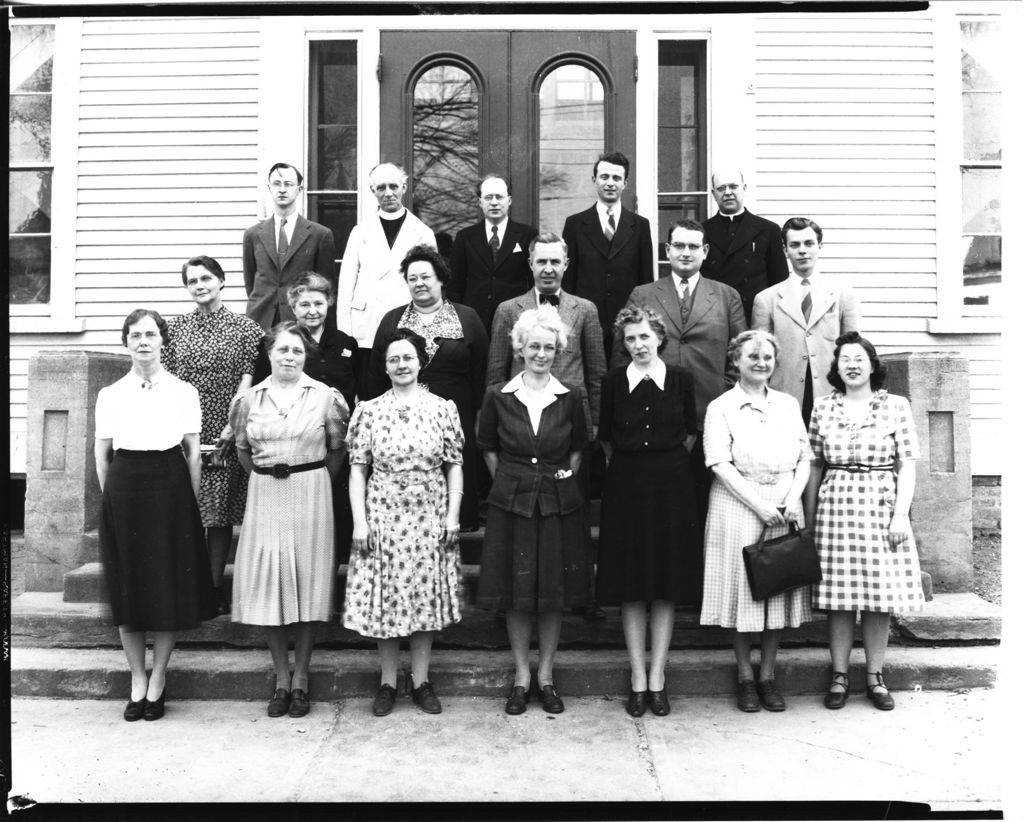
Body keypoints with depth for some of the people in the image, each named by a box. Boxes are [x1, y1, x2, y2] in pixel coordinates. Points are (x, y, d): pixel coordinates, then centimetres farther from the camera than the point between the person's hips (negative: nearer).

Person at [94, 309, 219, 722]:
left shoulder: (184, 392, 3)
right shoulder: (110, 394, 7)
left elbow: (193, 453, 4)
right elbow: (102, 455, 10)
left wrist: (191, 502, 0)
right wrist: (113, 498, 4)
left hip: (170, 487, -1)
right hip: (123, 488, 2)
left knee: (170, 586, 2)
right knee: (127, 587, 6)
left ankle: (158, 678, 19)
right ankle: (137, 680, 20)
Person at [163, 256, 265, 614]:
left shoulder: (245, 328, 3)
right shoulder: (175, 327, 10)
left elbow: (248, 378, -1)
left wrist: (232, 427, -10)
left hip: (226, 434, -1)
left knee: (220, 513, 2)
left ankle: (215, 588, 12)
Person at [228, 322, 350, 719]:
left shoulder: (325, 397, -1)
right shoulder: (248, 399, 5)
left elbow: (337, 451, 5)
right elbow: (243, 452, 14)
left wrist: (312, 483, 4)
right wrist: (266, 478, 8)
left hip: (311, 497, -2)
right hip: (265, 499, 2)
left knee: (307, 586, 2)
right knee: (268, 585, 3)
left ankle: (301, 679, 16)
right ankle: (281, 679, 17)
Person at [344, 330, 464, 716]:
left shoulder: (443, 409, 2)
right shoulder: (369, 410, 2)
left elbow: (454, 466, 2)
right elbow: (358, 469, 1)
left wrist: (453, 517, -4)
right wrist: (359, 521, -6)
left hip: (430, 518, 0)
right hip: (382, 516, 0)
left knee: (427, 596, 6)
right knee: (384, 598, 4)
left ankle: (421, 681, 19)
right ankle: (388, 683, 18)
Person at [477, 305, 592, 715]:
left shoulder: (571, 398, 1)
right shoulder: (498, 396, 0)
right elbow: (488, 447, 11)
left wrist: (563, 476, 6)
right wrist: (510, 481, 7)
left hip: (559, 503, 1)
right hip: (511, 502, 0)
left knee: (554, 594, 7)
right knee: (516, 595, 5)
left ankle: (546, 676, 22)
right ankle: (521, 677, 19)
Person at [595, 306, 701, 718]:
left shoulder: (681, 378, 0)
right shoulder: (613, 381, 0)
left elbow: (690, 432, 9)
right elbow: (606, 437, 7)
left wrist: (667, 463, 10)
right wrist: (630, 465, 9)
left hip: (670, 484, 0)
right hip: (625, 484, 0)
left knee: (667, 585, 4)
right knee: (631, 587, 4)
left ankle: (657, 677, 15)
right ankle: (638, 678, 15)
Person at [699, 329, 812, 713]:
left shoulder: (788, 404, 12)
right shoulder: (721, 407, -1)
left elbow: (805, 457, 10)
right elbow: (720, 463, -10)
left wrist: (793, 498, -7)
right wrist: (758, 504, -15)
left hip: (785, 508, 4)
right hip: (738, 505, -4)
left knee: (779, 590, 7)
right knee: (742, 590, 1)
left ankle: (768, 675, 19)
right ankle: (745, 677, 15)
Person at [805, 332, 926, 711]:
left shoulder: (896, 406, 3)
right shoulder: (823, 408, 6)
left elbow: (907, 464, 1)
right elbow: (815, 466, 9)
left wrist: (901, 513, -7)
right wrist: (809, 517, 8)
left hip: (883, 508, 0)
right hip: (836, 507, 1)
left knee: (880, 598, 3)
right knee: (839, 597, 2)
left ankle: (875, 678, 17)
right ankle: (839, 677, 14)